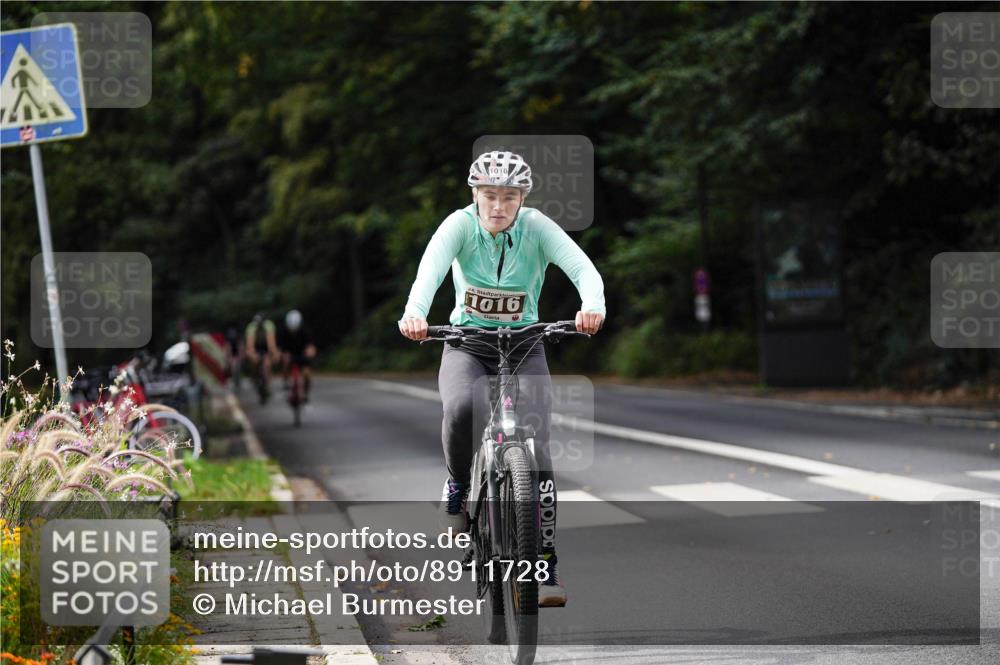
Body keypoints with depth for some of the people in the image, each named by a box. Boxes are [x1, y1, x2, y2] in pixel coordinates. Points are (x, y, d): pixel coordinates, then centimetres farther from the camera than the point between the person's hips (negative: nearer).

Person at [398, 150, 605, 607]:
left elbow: (581, 266, -29)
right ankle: (459, 482, -2)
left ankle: (546, 563, -7)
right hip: (466, 344, 0)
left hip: (524, 346, 1)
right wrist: (414, 313, -54)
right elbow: (431, 268, -32)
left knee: (535, 445, -15)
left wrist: (593, 306, -52)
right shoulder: (461, 225, -14)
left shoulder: (536, 227, -13)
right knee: (461, 410, -33)